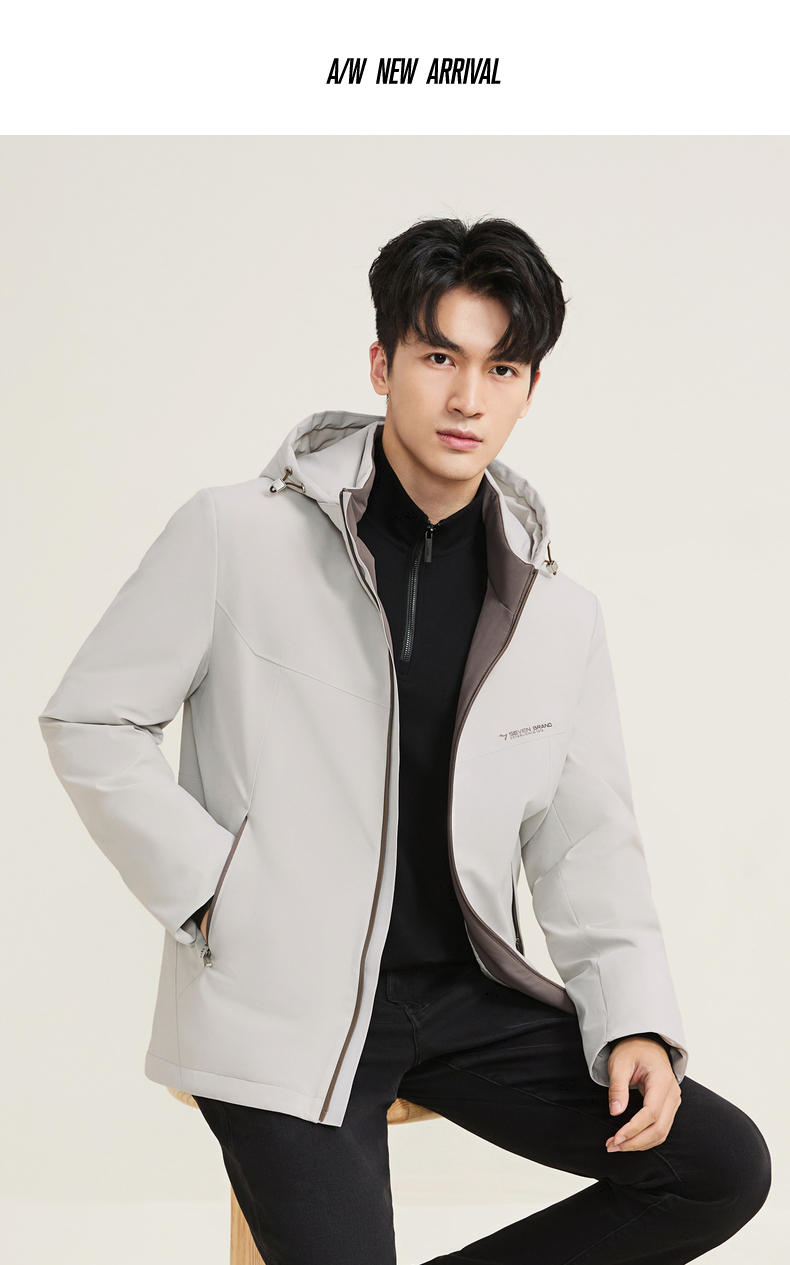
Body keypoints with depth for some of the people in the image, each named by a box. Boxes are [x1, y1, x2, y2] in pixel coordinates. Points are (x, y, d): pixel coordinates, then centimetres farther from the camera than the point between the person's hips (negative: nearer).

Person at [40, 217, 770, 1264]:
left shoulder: (561, 616, 6)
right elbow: (88, 723, -1)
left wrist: (635, 1022, -5)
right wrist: (215, 890, -10)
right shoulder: (236, 537, -7)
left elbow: (586, 839, 9)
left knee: (723, 1169, -5)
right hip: (286, 1008, -4)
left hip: (467, 995, 5)